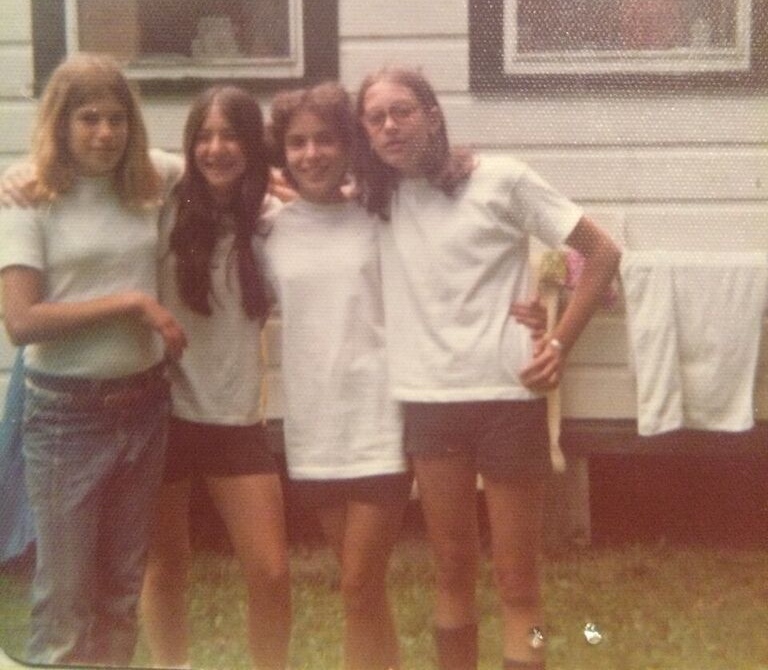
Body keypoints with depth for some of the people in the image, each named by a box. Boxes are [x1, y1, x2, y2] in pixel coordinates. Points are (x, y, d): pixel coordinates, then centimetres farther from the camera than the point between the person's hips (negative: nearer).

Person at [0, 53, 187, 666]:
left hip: (144, 404, 5)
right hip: (67, 412, -4)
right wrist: (129, 301, -16)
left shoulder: (148, 191, 3)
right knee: (66, 598, 5)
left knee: (124, 589, 16)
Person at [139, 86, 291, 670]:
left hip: (237, 419, 2)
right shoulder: (163, 209, -6)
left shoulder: (269, 224, 1)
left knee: (271, 574, 1)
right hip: (163, 413, -2)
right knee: (166, 568, 12)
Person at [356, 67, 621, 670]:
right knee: (452, 573, 14)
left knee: (516, 582, 2)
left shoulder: (500, 180, -6)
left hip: (506, 397, -4)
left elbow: (603, 254, -3)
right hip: (428, 401, 4)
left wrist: (561, 343, -8)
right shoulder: (380, 197, 6)